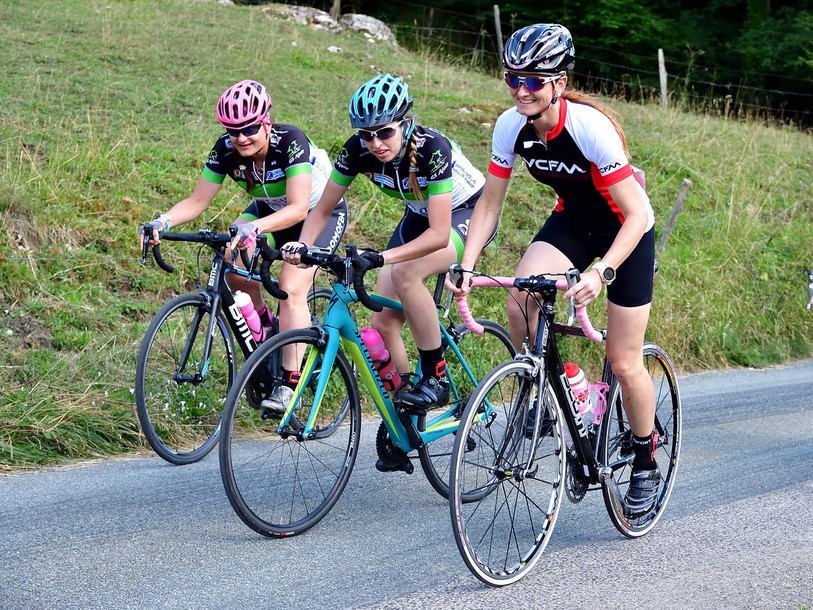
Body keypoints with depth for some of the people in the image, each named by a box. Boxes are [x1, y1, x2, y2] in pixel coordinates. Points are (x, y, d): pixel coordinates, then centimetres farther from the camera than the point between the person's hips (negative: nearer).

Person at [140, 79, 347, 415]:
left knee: (292, 288, -23)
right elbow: (197, 201, -17)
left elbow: (298, 208, -42)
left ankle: (289, 385, -20)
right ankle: (263, 326, 4)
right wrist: (163, 221, -37)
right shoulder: (227, 149, -19)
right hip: (270, 209, 5)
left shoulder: (290, 141, -34)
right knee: (232, 257, -22)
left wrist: (254, 227, -58)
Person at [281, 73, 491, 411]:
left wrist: (382, 257, -50)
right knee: (382, 324, -7)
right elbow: (323, 209, -10)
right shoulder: (358, 149, -20)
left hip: (468, 211, -6)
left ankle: (436, 377, -20)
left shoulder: (432, 148, -35)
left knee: (405, 272, -34)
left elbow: (439, 234, -39)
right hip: (419, 215, 6)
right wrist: (302, 246, -29)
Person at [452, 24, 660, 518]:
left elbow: (635, 214, -32)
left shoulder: (591, 127, -32)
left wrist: (600, 273, -45)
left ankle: (647, 463, 20)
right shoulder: (511, 127, -17)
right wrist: (466, 266, -21)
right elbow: (489, 205, -7)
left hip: (626, 232, -4)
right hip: (572, 221, 5)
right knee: (520, 302, -24)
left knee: (624, 363, -2)